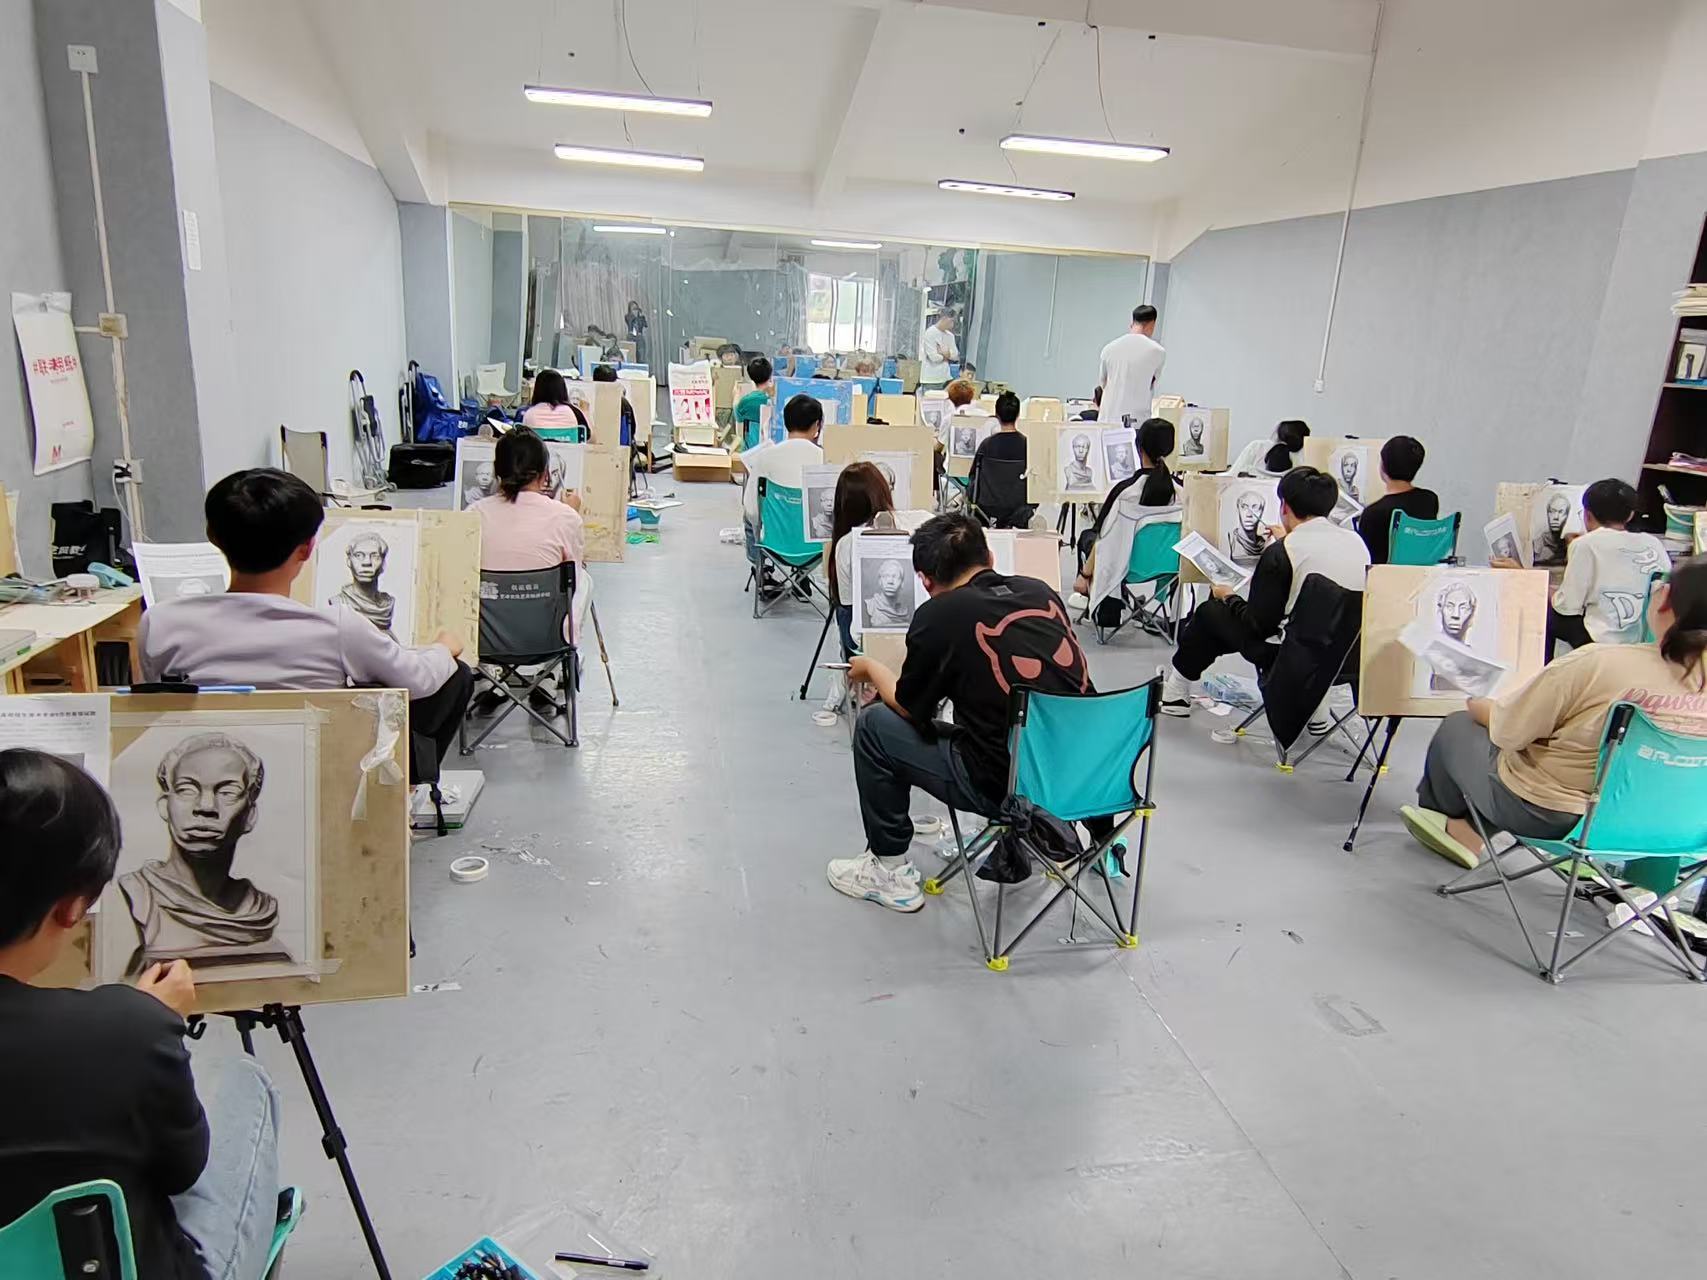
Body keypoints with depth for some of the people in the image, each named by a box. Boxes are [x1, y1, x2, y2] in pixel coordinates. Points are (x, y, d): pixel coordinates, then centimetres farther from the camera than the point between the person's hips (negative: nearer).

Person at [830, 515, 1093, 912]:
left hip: (1008, 786, -6)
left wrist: (870, 668, 24)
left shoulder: (939, 614, -10)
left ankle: (889, 870, 20)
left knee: (875, 725, 10)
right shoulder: (1041, 591, 6)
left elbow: (908, 707, 4)